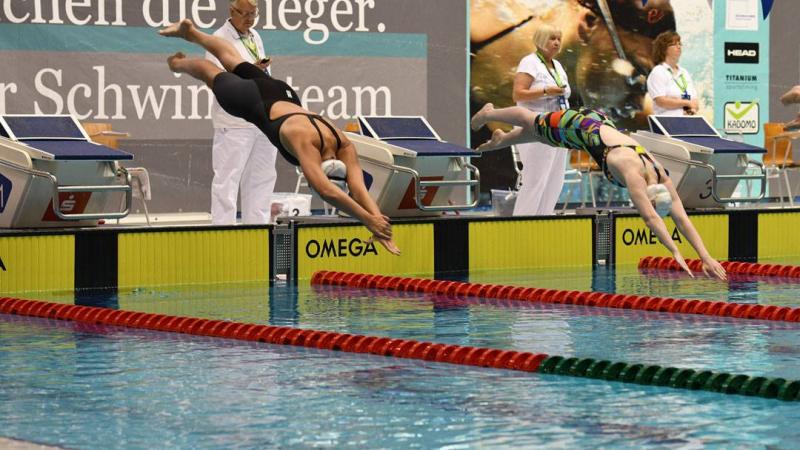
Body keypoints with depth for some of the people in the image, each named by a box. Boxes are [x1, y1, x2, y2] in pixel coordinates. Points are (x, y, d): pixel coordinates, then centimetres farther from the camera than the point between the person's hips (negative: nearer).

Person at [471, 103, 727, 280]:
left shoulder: (661, 176, -25)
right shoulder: (633, 173, -43)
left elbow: (682, 218, -26)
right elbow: (650, 217, -52)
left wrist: (705, 256, -34)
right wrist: (675, 253, -58)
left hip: (600, 125, 5)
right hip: (581, 126, -5)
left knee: (542, 133, 33)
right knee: (532, 123, 23)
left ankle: (501, 139, 62)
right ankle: (488, 114, 52)